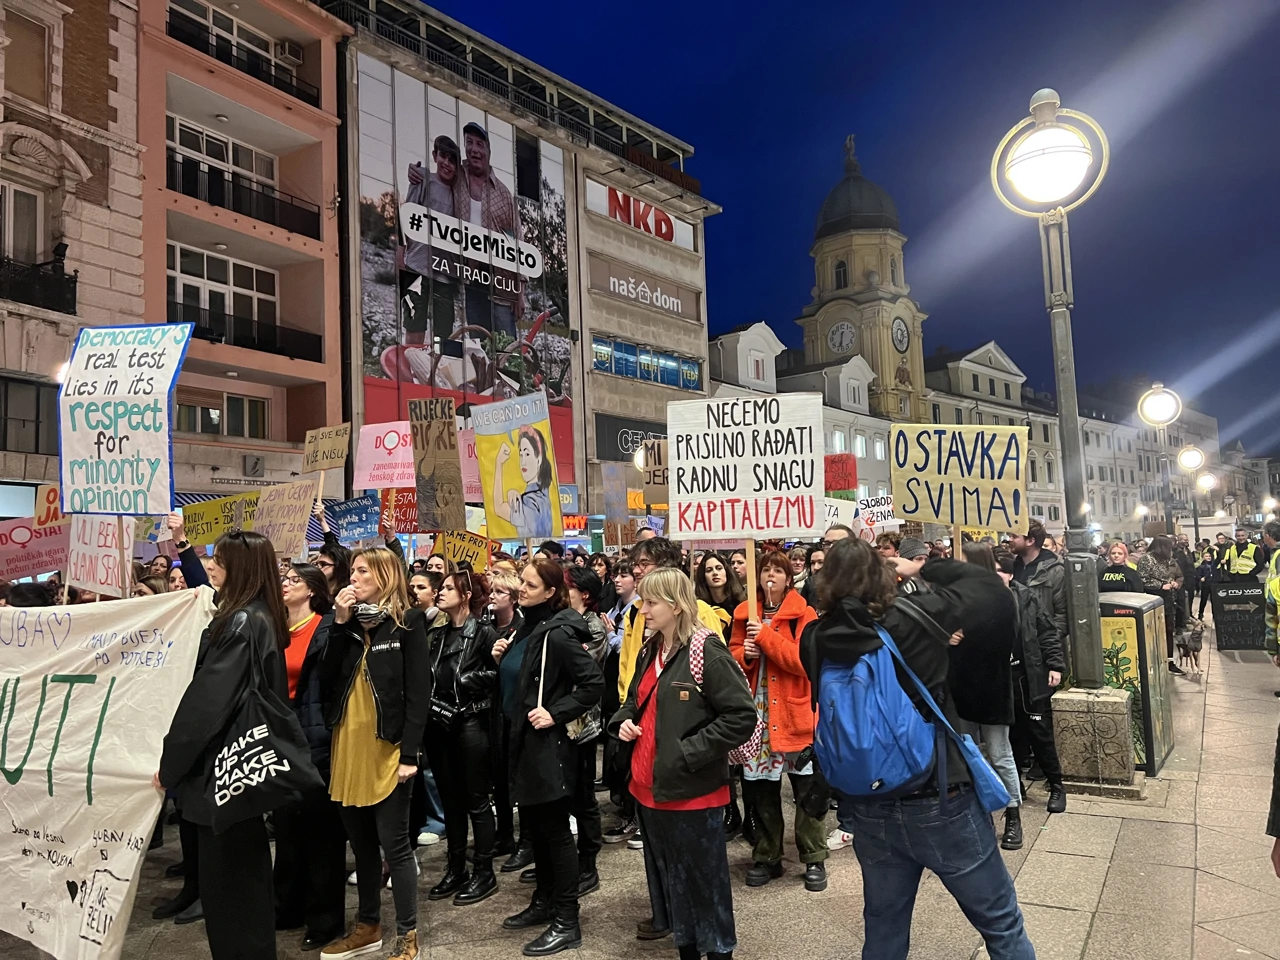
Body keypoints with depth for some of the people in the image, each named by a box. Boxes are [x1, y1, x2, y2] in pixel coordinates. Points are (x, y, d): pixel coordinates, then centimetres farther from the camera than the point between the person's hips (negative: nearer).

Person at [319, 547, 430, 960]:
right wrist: (339, 624, -8)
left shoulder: (408, 623, -7)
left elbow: (419, 692, -11)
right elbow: (326, 683, -2)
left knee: (394, 844, 3)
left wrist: (410, 753, -17)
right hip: (347, 748, 6)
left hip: (387, 750, -6)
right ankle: (368, 925, 32)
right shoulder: (348, 623, 9)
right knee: (361, 843, 16)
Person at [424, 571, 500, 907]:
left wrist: (470, 680, -18)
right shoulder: (435, 634, 11)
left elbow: (500, 674, -14)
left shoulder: (483, 633, -8)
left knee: (475, 800, 3)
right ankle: (456, 869, 26)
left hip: (470, 723, -6)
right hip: (438, 724, 6)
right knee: (449, 799, 14)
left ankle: (484, 873, 14)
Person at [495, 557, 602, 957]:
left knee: (555, 830, 1)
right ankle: (544, 902, 34)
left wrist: (556, 714, -21)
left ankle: (567, 922, 13)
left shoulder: (558, 632, -18)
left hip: (548, 744, -9)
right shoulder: (529, 626, 8)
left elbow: (594, 683, -22)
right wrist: (501, 661, 0)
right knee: (534, 825, 19)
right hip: (525, 741, 9)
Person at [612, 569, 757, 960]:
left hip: (691, 790, -8)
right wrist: (624, 720, 1)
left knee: (703, 877, 7)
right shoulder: (649, 651, 8)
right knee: (667, 875, 20)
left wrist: (689, 752, -21)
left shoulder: (708, 654, -17)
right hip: (650, 785, 8)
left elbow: (742, 716, -21)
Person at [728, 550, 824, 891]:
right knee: (760, 790, 10)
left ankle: (814, 860, 19)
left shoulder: (803, 614, -5)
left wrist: (766, 636, -21)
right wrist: (744, 654, -9)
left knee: (807, 790, 5)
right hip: (757, 713, 4)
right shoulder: (744, 614, 7)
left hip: (796, 713, -3)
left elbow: (805, 660, -17)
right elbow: (732, 657, 12)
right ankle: (766, 857, 25)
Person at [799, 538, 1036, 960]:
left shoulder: (816, 641, -8)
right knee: (1001, 924, 16)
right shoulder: (914, 621, -17)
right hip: (941, 802, -4)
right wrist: (923, 565, 15)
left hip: (869, 810, 4)